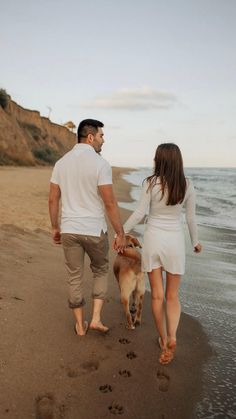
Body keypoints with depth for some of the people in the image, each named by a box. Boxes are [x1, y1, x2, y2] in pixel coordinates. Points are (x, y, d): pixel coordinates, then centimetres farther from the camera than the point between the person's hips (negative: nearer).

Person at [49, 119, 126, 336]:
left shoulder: (61, 162, 3)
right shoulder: (100, 164, -14)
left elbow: (53, 199, 6)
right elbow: (110, 203, -16)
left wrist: (55, 227, 17)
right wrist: (120, 234, -8)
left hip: (69, 230, 4)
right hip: (94, 230, -4)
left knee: (75, 278, 14)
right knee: (101, 271, 21)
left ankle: (80, 325, 27)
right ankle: (96, 318, 17)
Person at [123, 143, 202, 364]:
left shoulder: (150, 183, -11)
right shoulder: (187, 185, -4)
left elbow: (139, 213, -10)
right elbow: (191, 217, 2)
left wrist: (121, 232, 3)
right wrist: (195, 241, 17)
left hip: (153, 239, -1)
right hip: (175, 241, 1)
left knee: (157, 295, 12)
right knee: (172, 296, 12)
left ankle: (163, 339, 22)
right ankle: (171, 337, -7)